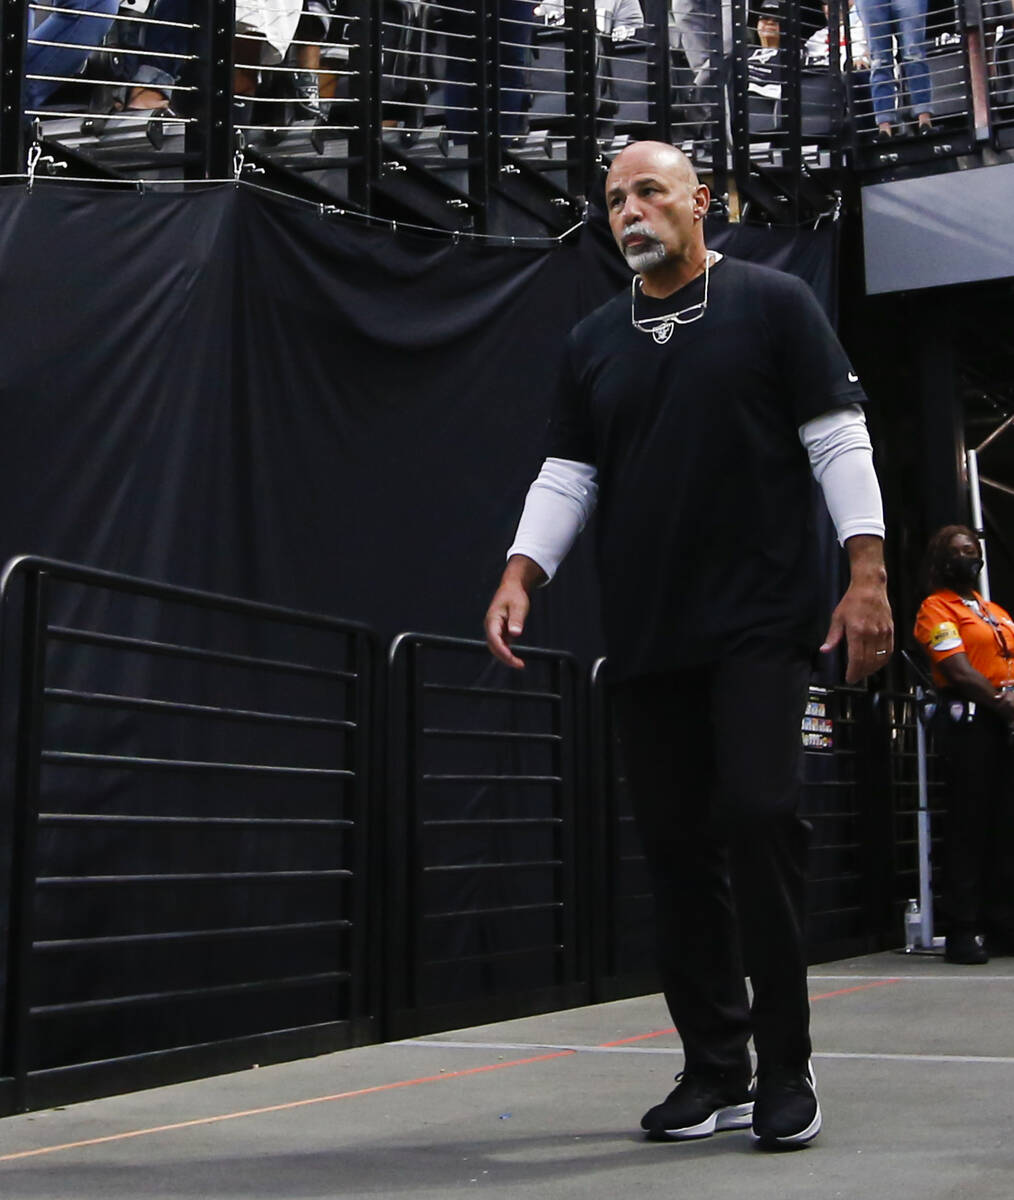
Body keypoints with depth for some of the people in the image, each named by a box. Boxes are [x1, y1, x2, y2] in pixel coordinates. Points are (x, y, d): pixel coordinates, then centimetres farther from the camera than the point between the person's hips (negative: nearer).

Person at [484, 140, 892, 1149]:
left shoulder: (773, 305, 4)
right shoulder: (591, 344, 16)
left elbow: (838, 441, 0)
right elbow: (567, 476, 13)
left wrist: (866, 575, -9)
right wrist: (520, 573, -3)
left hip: (759, 623, -4)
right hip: (643, 640, 4)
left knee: (758, 816, -13)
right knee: (676, 843, 4)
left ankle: (785, 1068, 2)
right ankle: (713, 1070, 15)